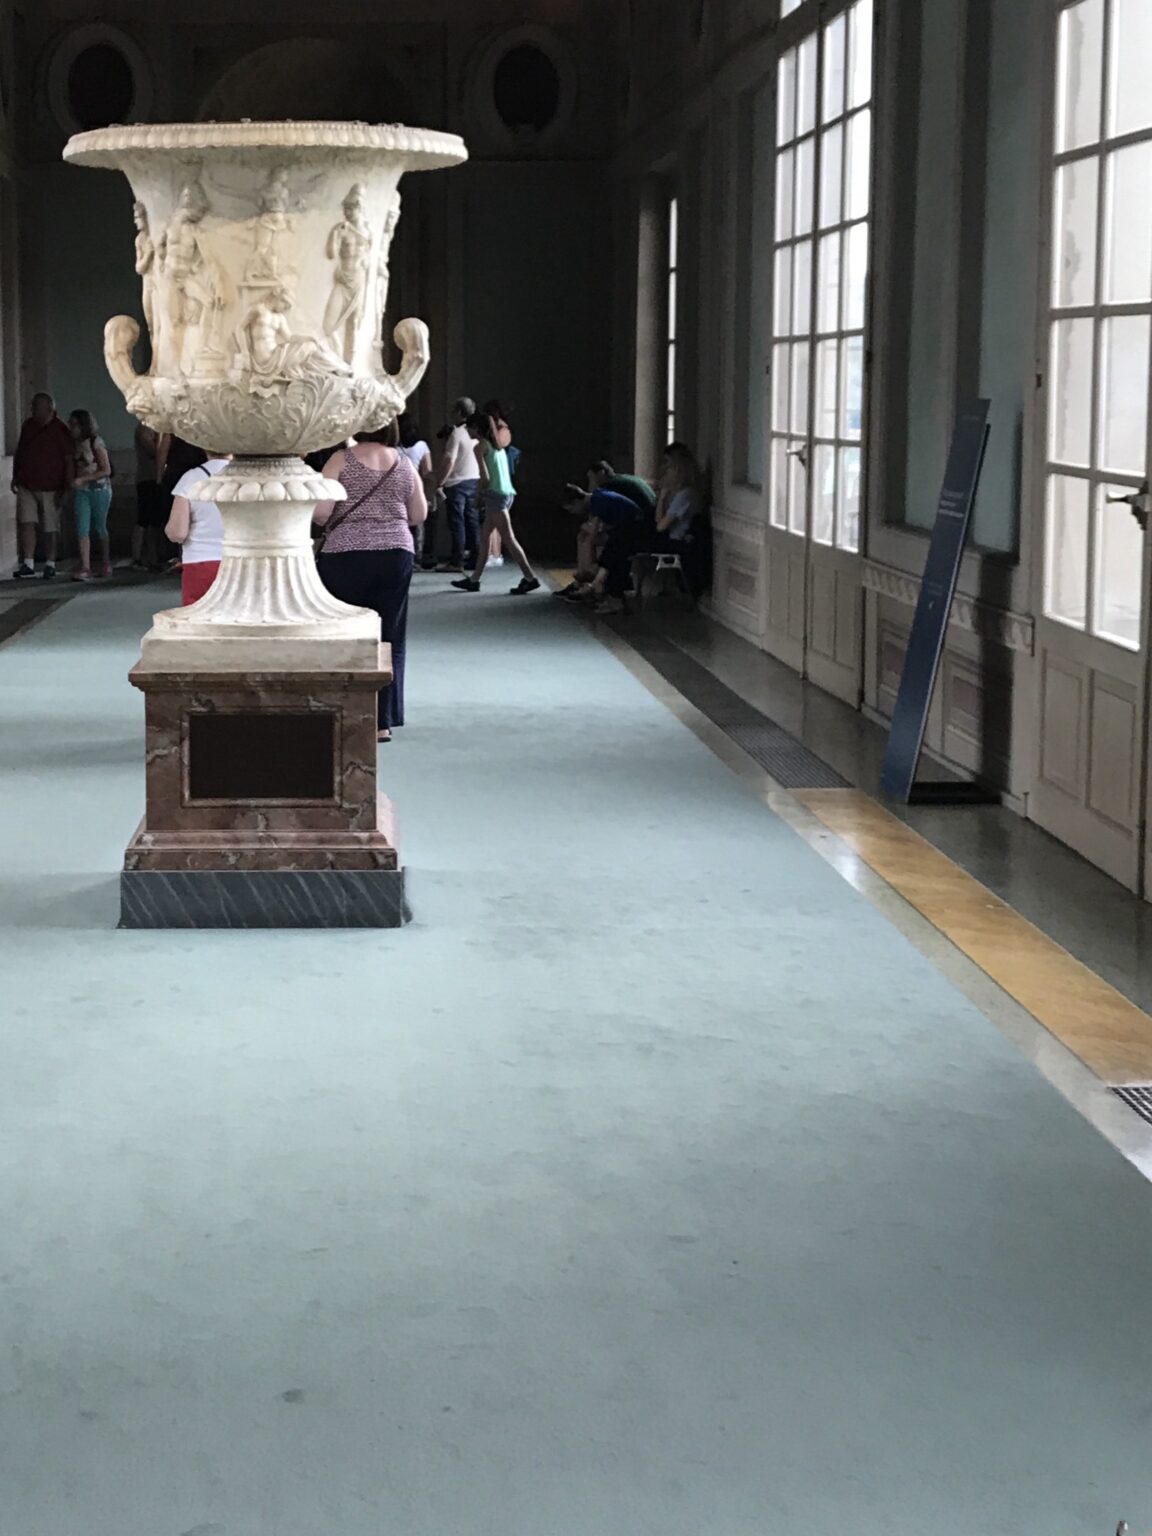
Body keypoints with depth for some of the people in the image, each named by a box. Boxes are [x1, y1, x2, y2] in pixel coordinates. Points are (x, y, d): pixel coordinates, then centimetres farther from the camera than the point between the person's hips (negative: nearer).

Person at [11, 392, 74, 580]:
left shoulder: (60, 431, -10)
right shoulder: (28, 426, 8)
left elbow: (69, 460, -10)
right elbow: (19, 451, 19)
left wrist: (65, 487, -14)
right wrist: (15, 476, 14)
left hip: (50, 488, -4)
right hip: (26, 486, 4)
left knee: (49, 529, 4)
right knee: (26, 523, -7)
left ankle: (50, 564, 16)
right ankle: (28, 563, -6)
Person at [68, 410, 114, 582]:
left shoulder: (96, 443, -8)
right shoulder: (75, 444, 8)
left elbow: (106, 470, -12)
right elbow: (74, 469, 14)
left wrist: (82, 479, -17)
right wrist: (73, 481, -5)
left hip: (99, 489, -4)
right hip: (81, 491, 4)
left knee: (99, 528, 8)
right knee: (82, 528, -9)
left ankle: (105, 565, 24)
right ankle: (85, 567, -15)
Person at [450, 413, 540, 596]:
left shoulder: (480, 447, -8)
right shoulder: (497, 446, 17)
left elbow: (485, 477, -16)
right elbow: (503, 473, 14)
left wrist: (481, 491, 2)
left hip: (495, 494, -9)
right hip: (506, 493, 9)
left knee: (508, 538, -8)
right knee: (484, 537, 15)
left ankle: (530, 578, -10)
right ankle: (474, 579, 19)